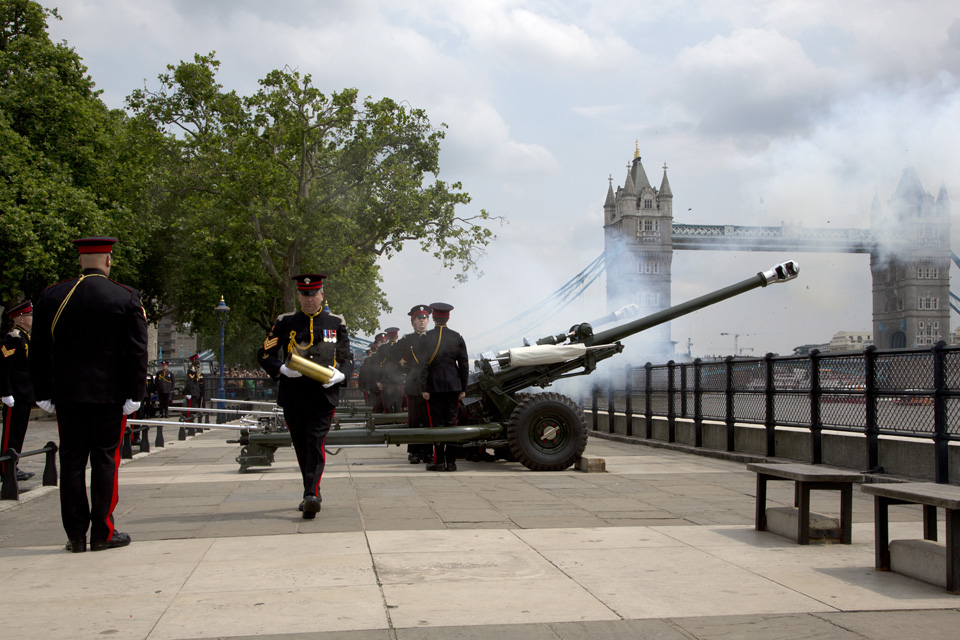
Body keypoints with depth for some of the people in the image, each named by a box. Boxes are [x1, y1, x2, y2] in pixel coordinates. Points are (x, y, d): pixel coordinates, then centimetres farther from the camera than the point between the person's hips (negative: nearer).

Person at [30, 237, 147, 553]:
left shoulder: (51, 297, 4)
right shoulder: (127, 298, -3)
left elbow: (39, 352, 6)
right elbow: (137, 352, -6)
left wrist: (44, 395, 11)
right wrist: (134, 395, -3)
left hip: (67, 395, 2)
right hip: (110, 395, -2)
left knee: (71, 462, 7)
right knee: (106, 461, 4)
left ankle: (76, 534, 10)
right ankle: (102, 533, 6)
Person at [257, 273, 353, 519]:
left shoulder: (336, 323, 9)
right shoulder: (285, 323, 7)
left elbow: (347, 357, 12)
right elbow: (264, 355, 6)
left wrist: (340, 374, -10)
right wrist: (282, 369, -14)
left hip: (324, 395, -2)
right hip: (293, 396, 2)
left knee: (316, 443, -12)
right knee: (301, 447, 9)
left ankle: (311, 496, -19)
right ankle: (313, 494, 24)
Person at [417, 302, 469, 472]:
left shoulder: (427, 338, -6)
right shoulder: (457, 337, 4)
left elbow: (423, 365, -10)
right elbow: (464, 365, 5)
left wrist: (424, 388, -7)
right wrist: (463, 389, 10)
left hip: (434, 387, -3)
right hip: (453, 387, 3)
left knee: (437, 424, 1)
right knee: (451, 423, 7)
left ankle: (439, 461, 2)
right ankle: (451, 461, 8)